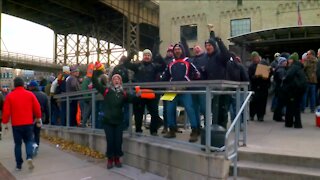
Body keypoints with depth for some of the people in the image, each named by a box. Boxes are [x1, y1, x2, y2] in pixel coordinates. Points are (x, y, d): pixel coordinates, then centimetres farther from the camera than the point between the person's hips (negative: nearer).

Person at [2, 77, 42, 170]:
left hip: (16, 124, 0)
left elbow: (6, 111, -3)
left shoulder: (9, 96, -3)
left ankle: (18, 164, 15)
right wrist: (38, 118, 15)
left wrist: (5, 122, 8)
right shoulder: (30, 94, -1)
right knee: (28, 141, 15)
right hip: (28, 123, 0)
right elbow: (37, 108, 0)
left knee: (18, 143, 11)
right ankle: (29, 157, -9)